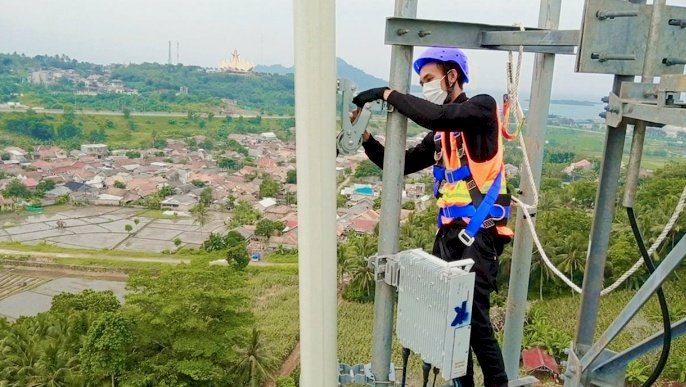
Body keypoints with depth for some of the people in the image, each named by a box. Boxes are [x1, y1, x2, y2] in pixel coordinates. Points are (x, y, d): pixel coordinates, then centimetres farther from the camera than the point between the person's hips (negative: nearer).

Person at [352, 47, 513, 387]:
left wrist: (389, 94, -14)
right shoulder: (439, 134, 17)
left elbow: (435, 116, -23)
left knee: (474, 320, -7)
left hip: (479, 233, -7)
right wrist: (365, 137, 6)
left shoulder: (483, 107, -3)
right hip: (449, 232, 7)